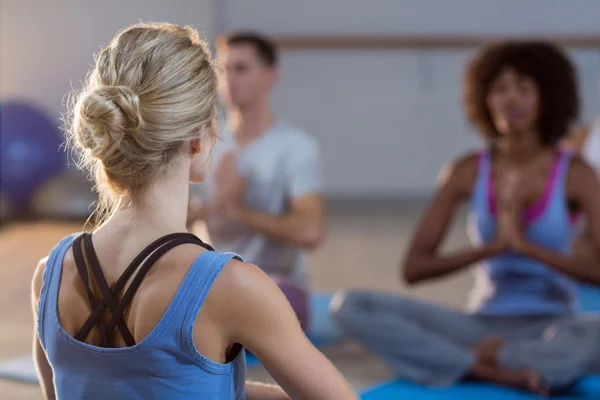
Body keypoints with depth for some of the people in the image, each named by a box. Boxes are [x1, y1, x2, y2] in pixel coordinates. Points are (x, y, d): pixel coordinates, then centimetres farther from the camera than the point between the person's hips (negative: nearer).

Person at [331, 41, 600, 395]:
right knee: (351, 306, -19)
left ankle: (480, 360, -23)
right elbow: (414, 267, -4)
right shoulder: (467, 172, 1)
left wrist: (526, 245, -19)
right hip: (482, 325, 3)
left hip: (553, 327, -2)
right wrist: (491, 247, -16)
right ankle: (497, 370, -27)